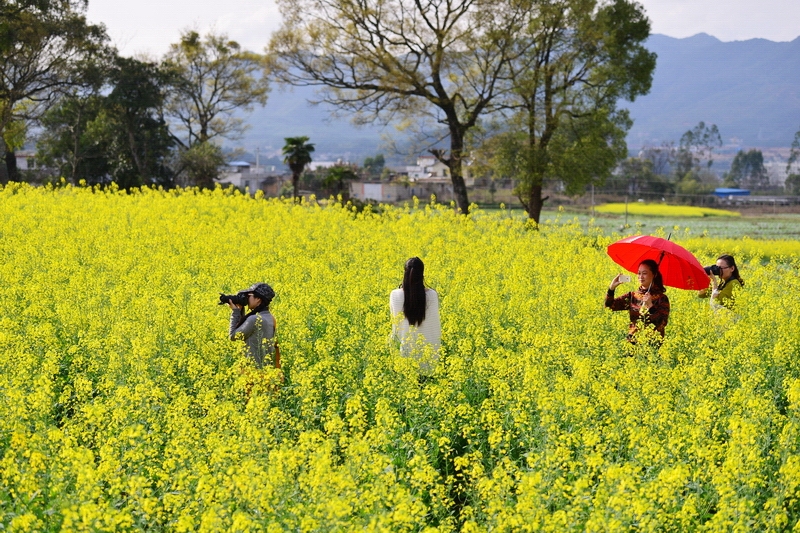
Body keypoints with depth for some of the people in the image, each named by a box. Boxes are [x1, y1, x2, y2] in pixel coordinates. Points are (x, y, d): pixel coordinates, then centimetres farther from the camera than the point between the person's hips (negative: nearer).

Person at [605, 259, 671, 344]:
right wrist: (611, 288, -13)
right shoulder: (632, 296, 10)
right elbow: (610, 305, 1)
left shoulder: (662, 298, -1)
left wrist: (650, 306, -20)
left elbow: (662, 323, -11)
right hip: (633, 342, 3)